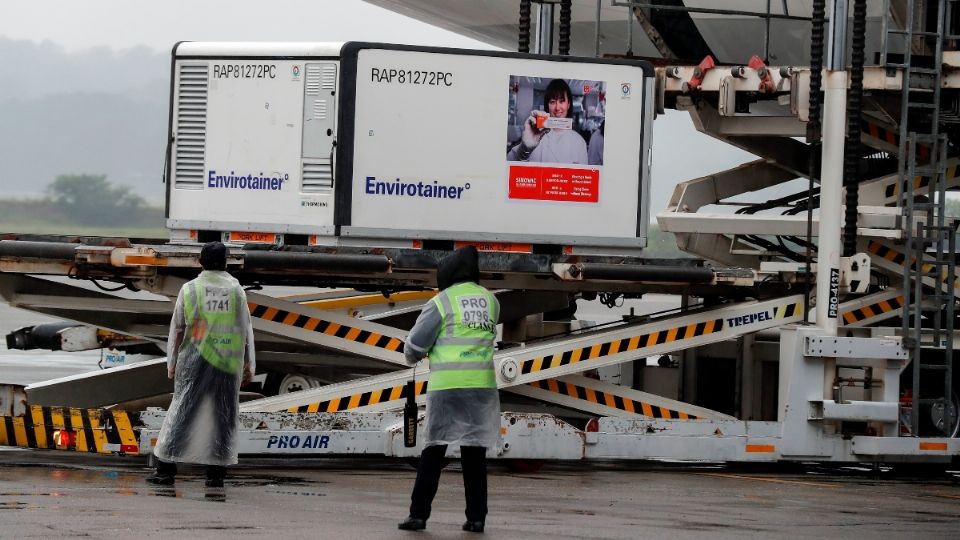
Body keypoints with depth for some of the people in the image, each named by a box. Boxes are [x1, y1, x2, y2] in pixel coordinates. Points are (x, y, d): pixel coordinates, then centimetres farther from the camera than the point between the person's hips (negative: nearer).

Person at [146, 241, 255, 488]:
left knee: (182, 411, 3)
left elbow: (177, 329, 2)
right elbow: (245, 330, 1)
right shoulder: (235, 290, 0)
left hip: (194, 359, 0)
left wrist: (172, 362, 10)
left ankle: (166, 468, -1)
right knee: (222, 416, 6)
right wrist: (249, 365, 7)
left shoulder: (189, 289, -1)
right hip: (228, 361, 0)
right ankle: (216, 473, 4)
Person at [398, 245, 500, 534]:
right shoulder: (490, 300, 11)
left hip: (447, 385, -3)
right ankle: (476, 517, 2)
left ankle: (418, 514, -2)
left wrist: (413, 355, 21)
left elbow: (416, 344, -2)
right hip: (482, 385, 3)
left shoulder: (440, 302, -3)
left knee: (434, 451, 2)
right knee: (474, 452, 7)